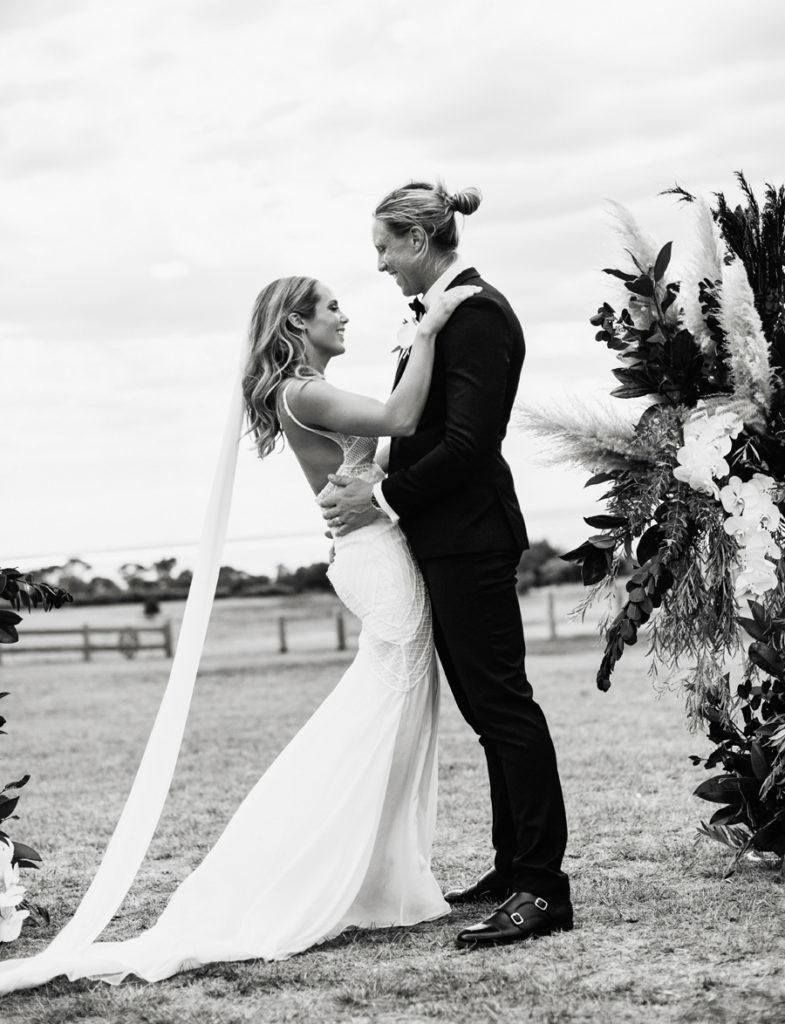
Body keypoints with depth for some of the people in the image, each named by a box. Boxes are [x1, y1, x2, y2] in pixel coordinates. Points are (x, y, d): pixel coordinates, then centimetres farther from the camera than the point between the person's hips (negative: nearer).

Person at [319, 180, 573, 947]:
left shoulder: (475, 314, -15)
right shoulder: (447, 309, 15)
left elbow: (467, 443, -21)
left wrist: (383, 499, -15)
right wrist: (367, 479, 6)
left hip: (469, 537, -10)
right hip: (446, 537, 10)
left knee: (501, 701, -8)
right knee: (487, 704, 13)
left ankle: (543, 886, -4)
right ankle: (515, 867, 22)